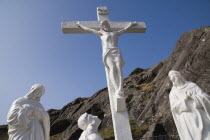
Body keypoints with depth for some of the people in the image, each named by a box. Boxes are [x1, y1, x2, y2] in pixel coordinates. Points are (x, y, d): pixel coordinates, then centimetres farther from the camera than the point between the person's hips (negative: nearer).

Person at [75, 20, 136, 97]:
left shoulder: (115, 33, 38)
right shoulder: (102, 33, 33)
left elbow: (125, 29, 53)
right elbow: (89, 29, 40)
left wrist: (131, 24, 68)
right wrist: (80, 25, 50)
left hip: (116, 52, 2)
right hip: (107, 53, -2)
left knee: (118, 67, -30)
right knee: (112, 68, -32)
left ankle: (121, 89, -48)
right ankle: (117, 89, -50)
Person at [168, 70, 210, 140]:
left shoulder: (192, 85, 10)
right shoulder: (173, 93, 10)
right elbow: (174, 107, -3)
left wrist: (192, 97, -14)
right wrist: (184, 99, -12)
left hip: (199, 118, 1)